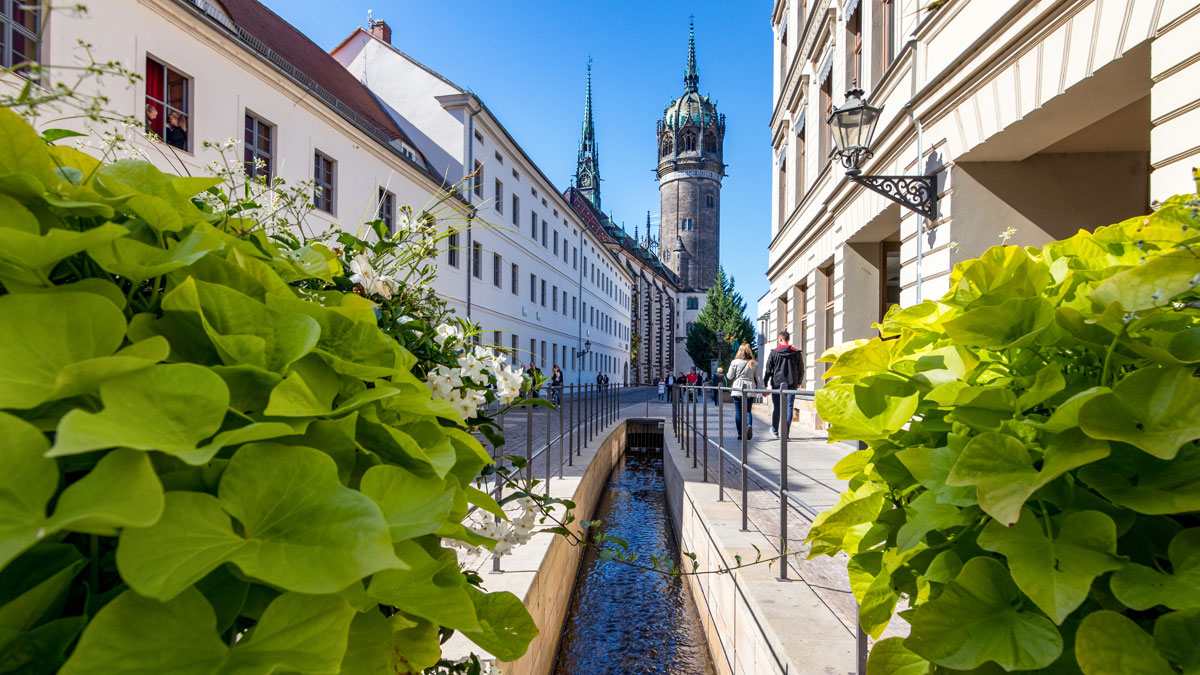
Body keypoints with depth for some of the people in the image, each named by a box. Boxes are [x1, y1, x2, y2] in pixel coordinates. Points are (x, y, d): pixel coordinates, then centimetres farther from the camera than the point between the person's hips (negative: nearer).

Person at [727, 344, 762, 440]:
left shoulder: (735, 362, -4)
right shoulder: (754, 363, 1)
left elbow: (730, 377, 1)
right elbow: (758, 378, 2)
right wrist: (761, 389, 11)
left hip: (737, 389, -1)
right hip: (750, 389, 1)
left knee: (738, 411, 7)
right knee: (748, 410, 11)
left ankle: (740, 434, 6)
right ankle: (749, 425, -18)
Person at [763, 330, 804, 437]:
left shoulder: (774, 352, -2)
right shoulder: (797, 353, 4)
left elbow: (768, 370, -1)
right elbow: (801, 369, 10)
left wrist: (764, 384, 4)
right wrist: (799, 382, 25)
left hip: (777, 384, -1)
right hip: (791, 384, 1)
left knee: (777, 408, 10)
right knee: (788, 408, 2)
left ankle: (774, 430, 21)